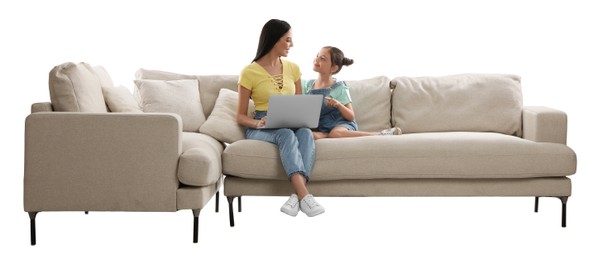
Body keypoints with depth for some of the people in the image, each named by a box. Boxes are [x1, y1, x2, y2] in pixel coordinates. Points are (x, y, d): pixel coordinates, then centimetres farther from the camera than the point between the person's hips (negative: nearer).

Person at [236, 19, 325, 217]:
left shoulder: (293, 69, 11)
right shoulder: (250, 72, -3)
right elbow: (240, 116, -1)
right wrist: (259, 123, -22)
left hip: (291, 126, 4)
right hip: (260, 129, -4)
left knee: (306, 133, -33)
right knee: (286, 134, -38)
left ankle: (297, 195, -48)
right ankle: (305, 196, -53)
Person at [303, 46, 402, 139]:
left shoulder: (339, 88, 0)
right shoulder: (308, 85, 10)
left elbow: (351, 117, -2)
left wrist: (339, 105, -19)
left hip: (341, 124, -2)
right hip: (321, 128, 2)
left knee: (336, 133, -40)